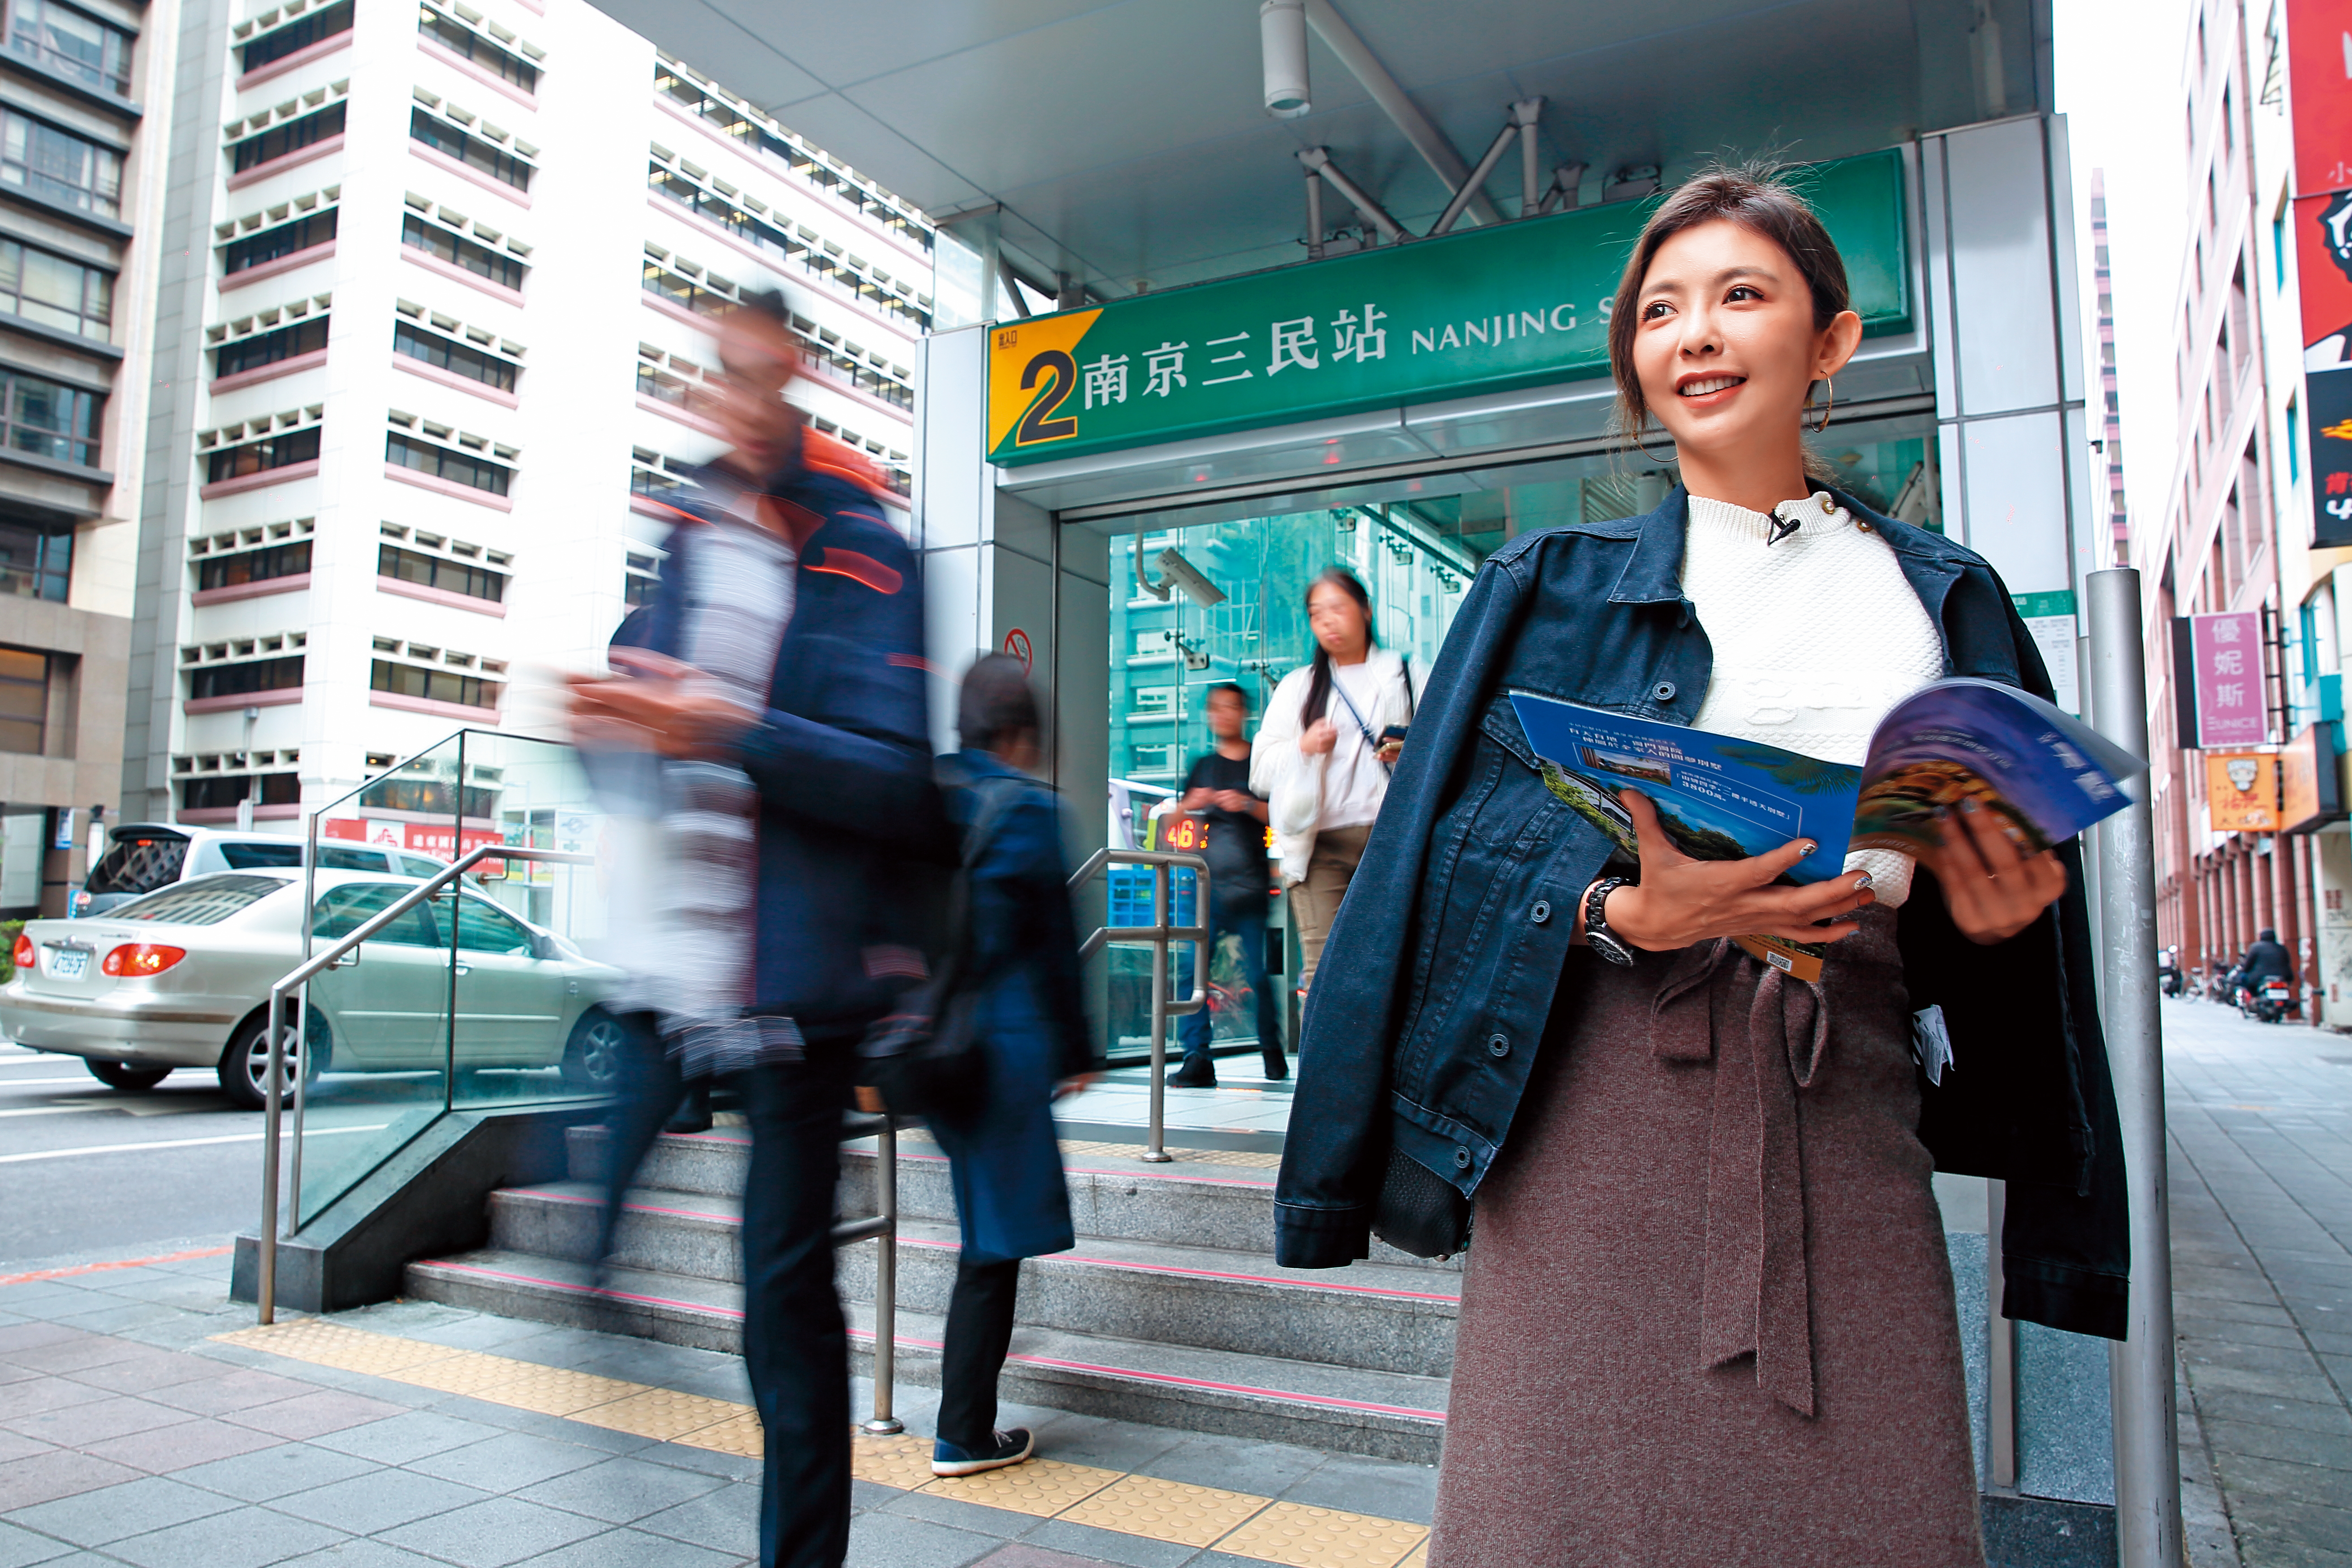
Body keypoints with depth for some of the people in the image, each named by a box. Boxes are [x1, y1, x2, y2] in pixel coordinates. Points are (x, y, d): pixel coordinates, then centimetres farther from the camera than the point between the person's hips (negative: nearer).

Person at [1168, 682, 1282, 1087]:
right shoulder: (1203, 767, 18)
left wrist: (1248, 804, -14)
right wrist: (1192, 804, -1)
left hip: (1249, 886, -3)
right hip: (1208, 883, 3)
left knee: (1257, 973, -1)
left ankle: (1272, 1050, 19)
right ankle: (1197, 1058, -7)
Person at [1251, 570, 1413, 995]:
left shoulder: (1402, 676, 18)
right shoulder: (1297, 686, 21)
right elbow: (1261, 769, 14)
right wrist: (1303, 747, -6)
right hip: (1321, 844, 1)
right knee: (1323, 967, -13)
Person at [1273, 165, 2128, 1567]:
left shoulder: (1940, 598, 14)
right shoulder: (1553, 588, 8)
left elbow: (2000, 882, 15)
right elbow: (1453, 847, 0)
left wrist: (1993, 916, -8)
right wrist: (1623, 911, -18)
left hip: (1841, 1117, 2)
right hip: (1599, 1116, -1)